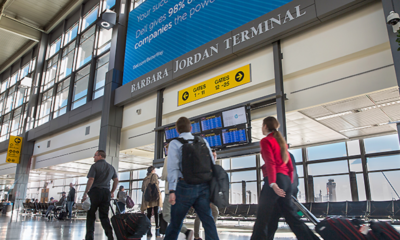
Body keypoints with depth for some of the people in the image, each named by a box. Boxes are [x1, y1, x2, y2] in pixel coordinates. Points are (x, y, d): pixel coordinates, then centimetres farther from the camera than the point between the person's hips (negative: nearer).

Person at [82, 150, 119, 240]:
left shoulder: (95, 166, -3)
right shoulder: (111, 167, 15)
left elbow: (91, 180, -12)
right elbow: (116, 180, 16)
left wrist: (85, 193, -7)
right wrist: (112, 192, 22)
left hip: (95, 191, -5)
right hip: (106, 193, 5)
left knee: (91, 215, 6)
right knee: (104, 216, 7)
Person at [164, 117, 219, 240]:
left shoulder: (175, 143, 3)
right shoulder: (203, 141, 13)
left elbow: (173, 167, -7)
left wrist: (172, 191, -10)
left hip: (185, 186, -2)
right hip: (203, 186, 3)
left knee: (175, 222, 11)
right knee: (208, 221, 5)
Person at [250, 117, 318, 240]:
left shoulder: (266, 141, -1)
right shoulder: (281, 141, 21)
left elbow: (270, 162, -15)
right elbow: (290, 165, 19)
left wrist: (272, 183, -23)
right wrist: (289, 183, 22)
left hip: (275, 179, -8)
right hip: (286, 180, 8)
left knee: (262, 216, -3)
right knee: (291, 216, 11)